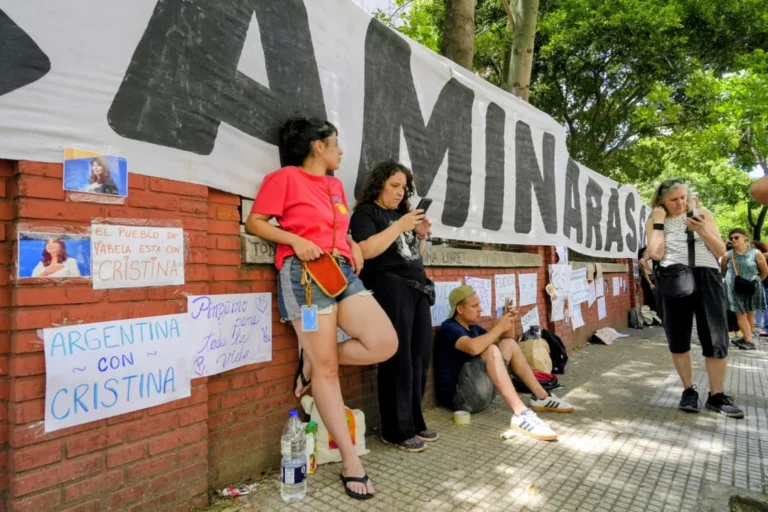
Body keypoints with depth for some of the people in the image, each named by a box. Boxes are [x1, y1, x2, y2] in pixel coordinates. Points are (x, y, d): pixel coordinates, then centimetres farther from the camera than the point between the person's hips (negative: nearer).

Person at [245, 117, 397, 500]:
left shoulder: (335, 185, 23)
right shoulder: (285, 177, 2)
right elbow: (254, 222, -1)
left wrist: (352, 245, 10)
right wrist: (295, 240, -15)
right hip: (305, 274, -7)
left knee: (384, 344, -7)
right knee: (326, 367, -4)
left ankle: (312, 362, 14)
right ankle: (350, 459, 6)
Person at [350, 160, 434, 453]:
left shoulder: (402, 212, 23)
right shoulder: (366, 212, 1)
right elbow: (366, 250, -15)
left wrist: (421, 236, 8)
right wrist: (399, 226, -13)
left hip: (418, 288, 8)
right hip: (390, 289, -8)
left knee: (420, 357, 7)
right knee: (398, 359, -6)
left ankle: (414, 422, 20)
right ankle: (397, 430, 6)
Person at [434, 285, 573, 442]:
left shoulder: (473, 328, 14)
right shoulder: (449, 328, -12)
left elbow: (507, 340, 19)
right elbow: (473, 347, -32)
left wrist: (510, 323, 0)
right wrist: (498, 327, -20)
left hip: (480, 392, 9)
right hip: (459, 396, -9)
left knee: (509, 344, 6)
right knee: (491, 350, -29)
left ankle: (542, 398, 6)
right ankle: (521, 415, -38)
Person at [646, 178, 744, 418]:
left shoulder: (702, 214, 9)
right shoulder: (654, 222, 8)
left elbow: (721, 251, 6)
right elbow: (656, 254, -8)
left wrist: (702, 231, -10)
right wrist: (659, 222, -4)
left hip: (706, 277, 0)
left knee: (716, 339, 0)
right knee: (678, 340, 5)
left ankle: (716, 396, 14)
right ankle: (689, 390, 21)